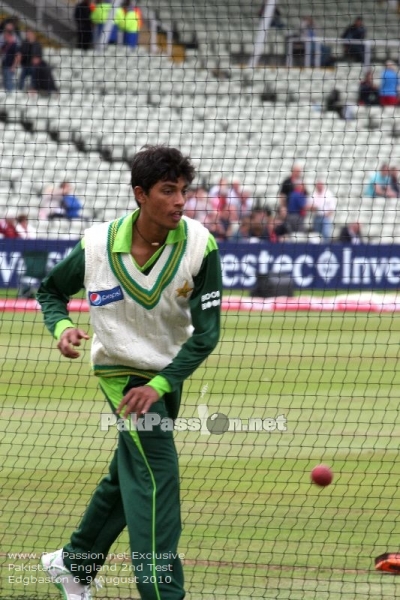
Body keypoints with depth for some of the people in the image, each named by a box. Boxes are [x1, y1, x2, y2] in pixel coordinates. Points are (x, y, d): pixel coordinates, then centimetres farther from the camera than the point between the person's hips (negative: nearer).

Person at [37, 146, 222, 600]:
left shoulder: (199, 245, -17)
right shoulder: (98, 245, -17)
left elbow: (206, 332, -17)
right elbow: (50, 290, 3)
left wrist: (160, 385, -26)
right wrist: (61, 327, -18)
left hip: (166, 375, 4)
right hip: (120, 370, -4)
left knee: (125, 480, 18)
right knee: (157, 475, -19)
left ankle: (73, 563, 39)